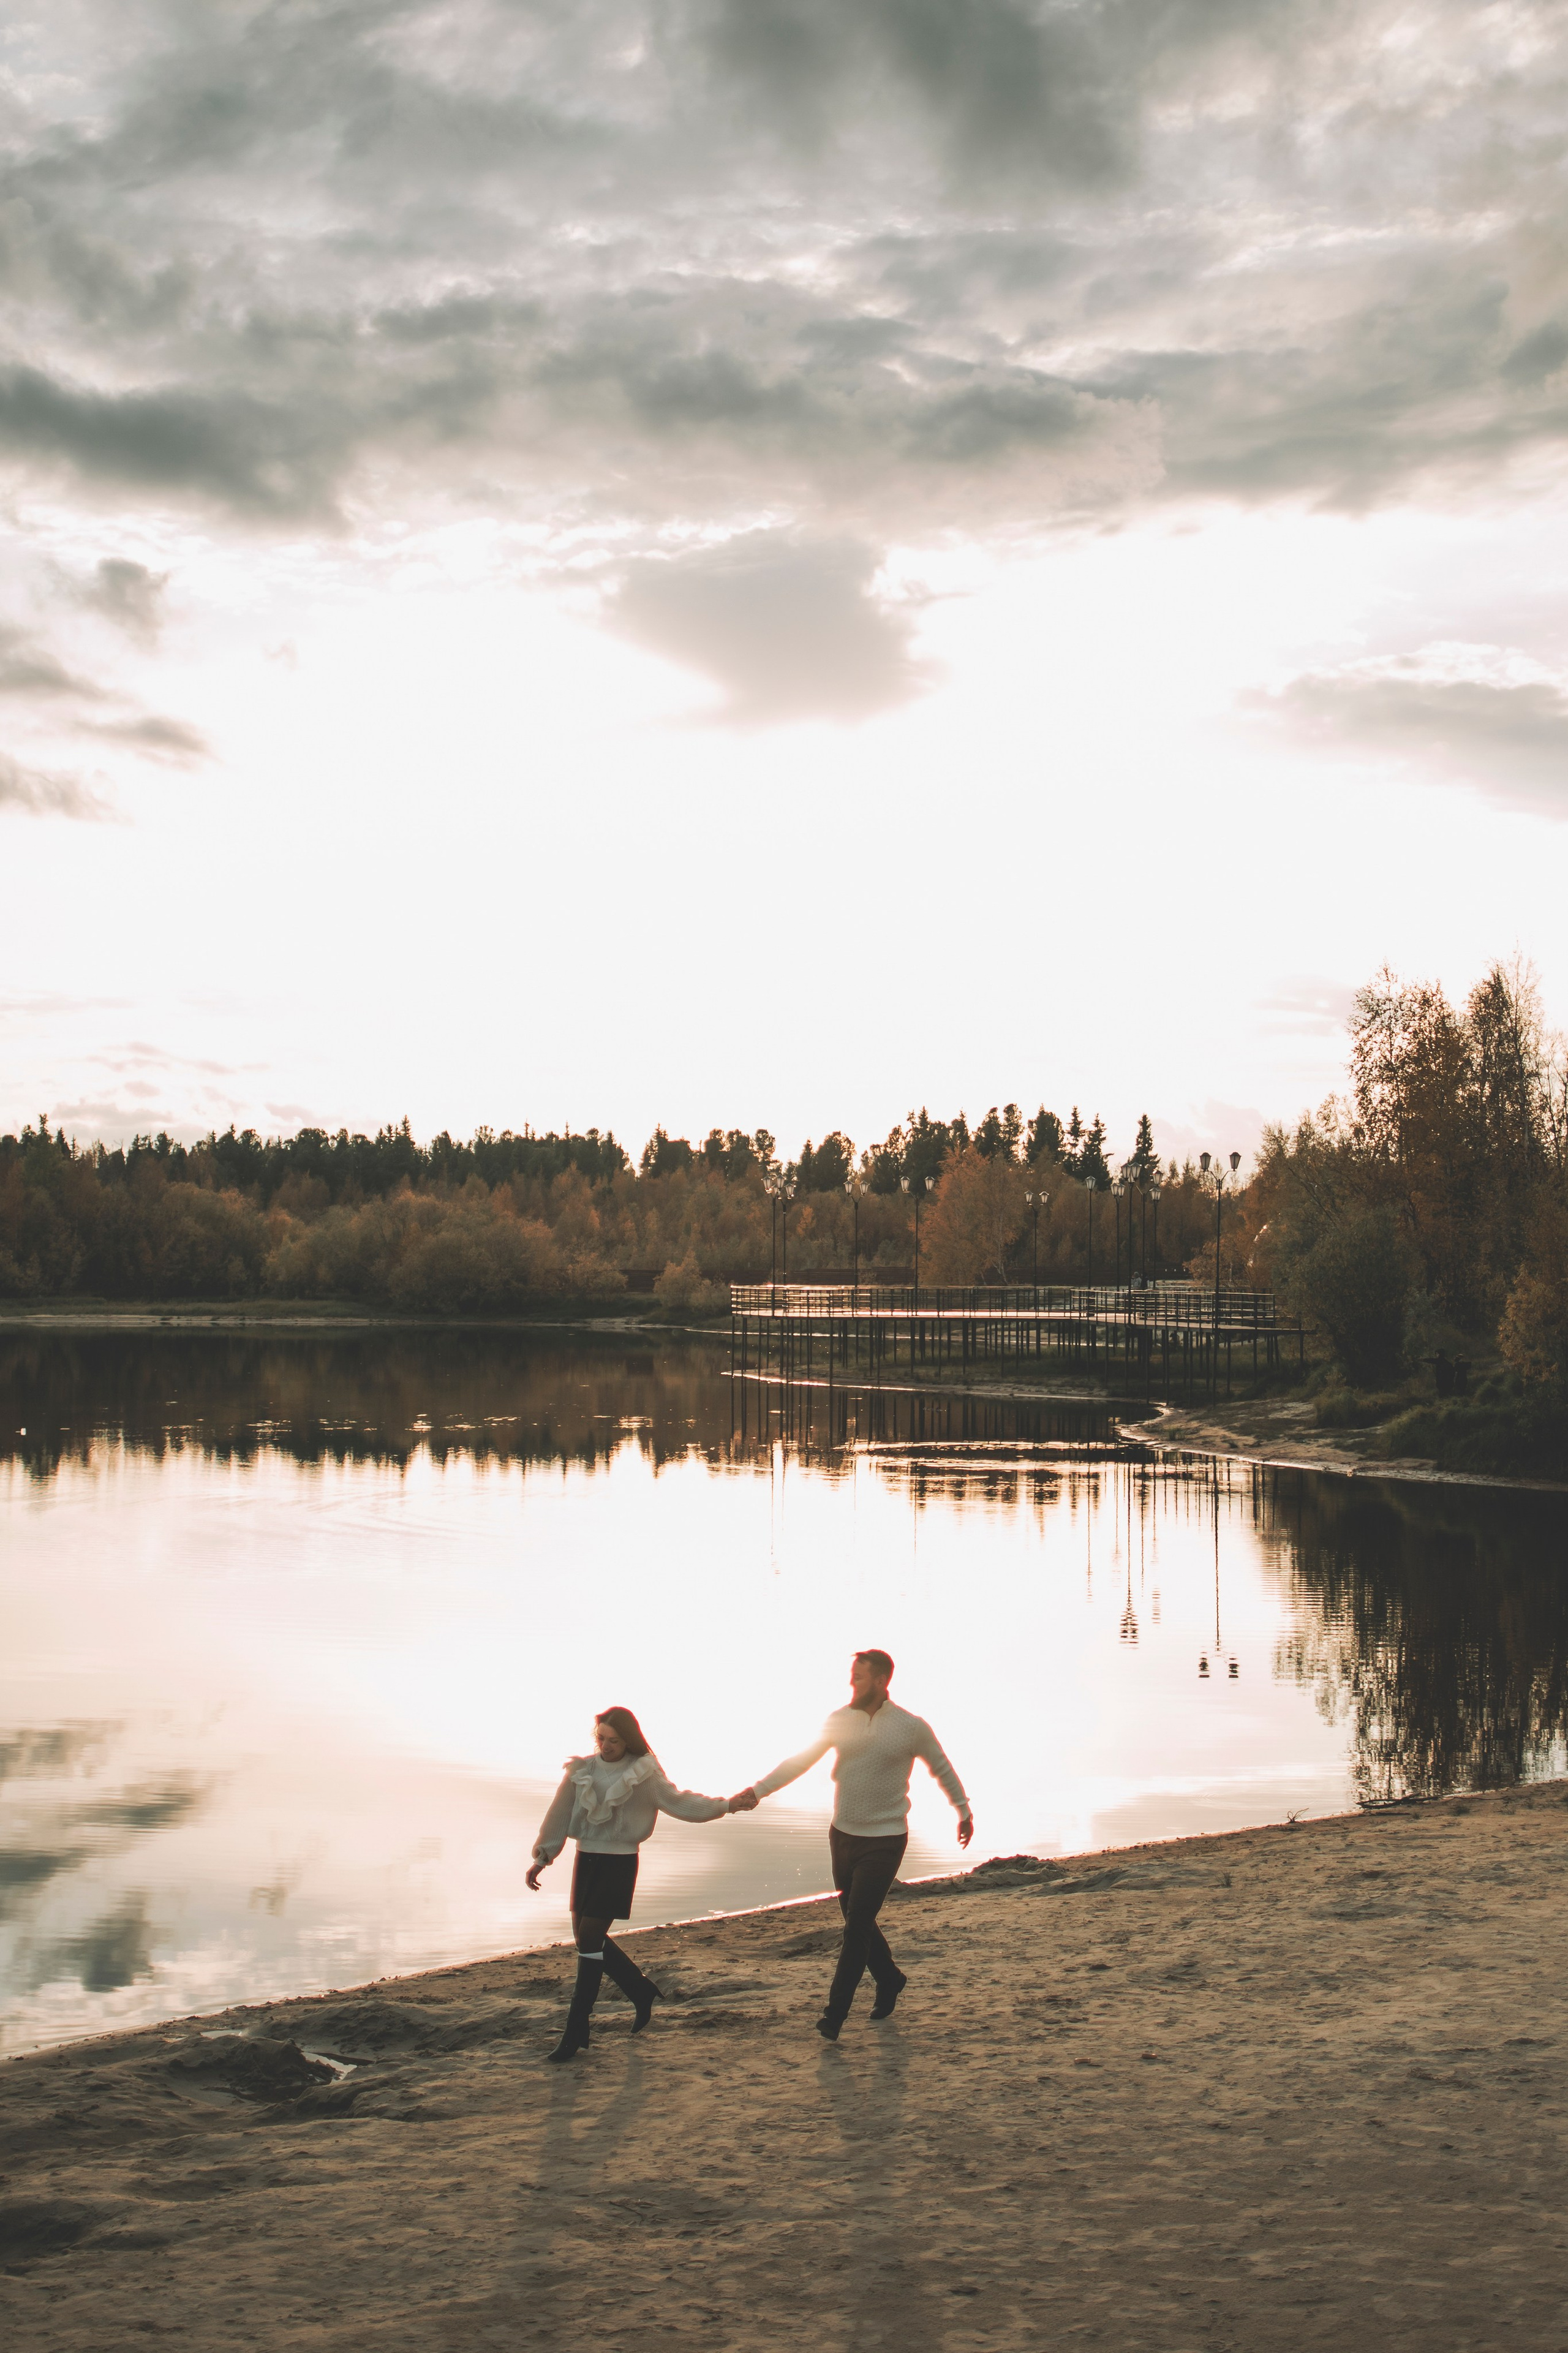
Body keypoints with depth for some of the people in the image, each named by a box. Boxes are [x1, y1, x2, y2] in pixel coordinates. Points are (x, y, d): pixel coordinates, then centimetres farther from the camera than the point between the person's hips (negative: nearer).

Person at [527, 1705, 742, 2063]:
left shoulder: (643, 1773, -7)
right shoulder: (582, 1769, 3)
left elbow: (678, 1802, -1)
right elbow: (560, 1814, 7)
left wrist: (724, 1805, -9)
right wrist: (542, 1856, 4)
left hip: (620, 1862, -5)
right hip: (586, 1858, 5)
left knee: (590, 1937, -11)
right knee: (587, 1937, 8)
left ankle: (576, 2032, -5)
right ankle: (642, 1991, 30)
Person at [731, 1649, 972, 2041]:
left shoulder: (912, 1727, -10)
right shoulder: (840, 1721, -1)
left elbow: (942, 1770, 5)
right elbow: (798, 1762, -1)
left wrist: (964, 1813, 15)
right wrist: (756, 1792, -11)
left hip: (884, 1841, -5)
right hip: (843, 1834, 5)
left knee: (857, 1927, -9)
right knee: (857, 1922, 14)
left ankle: (834, 2016, -3)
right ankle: (889, 1980, 39)